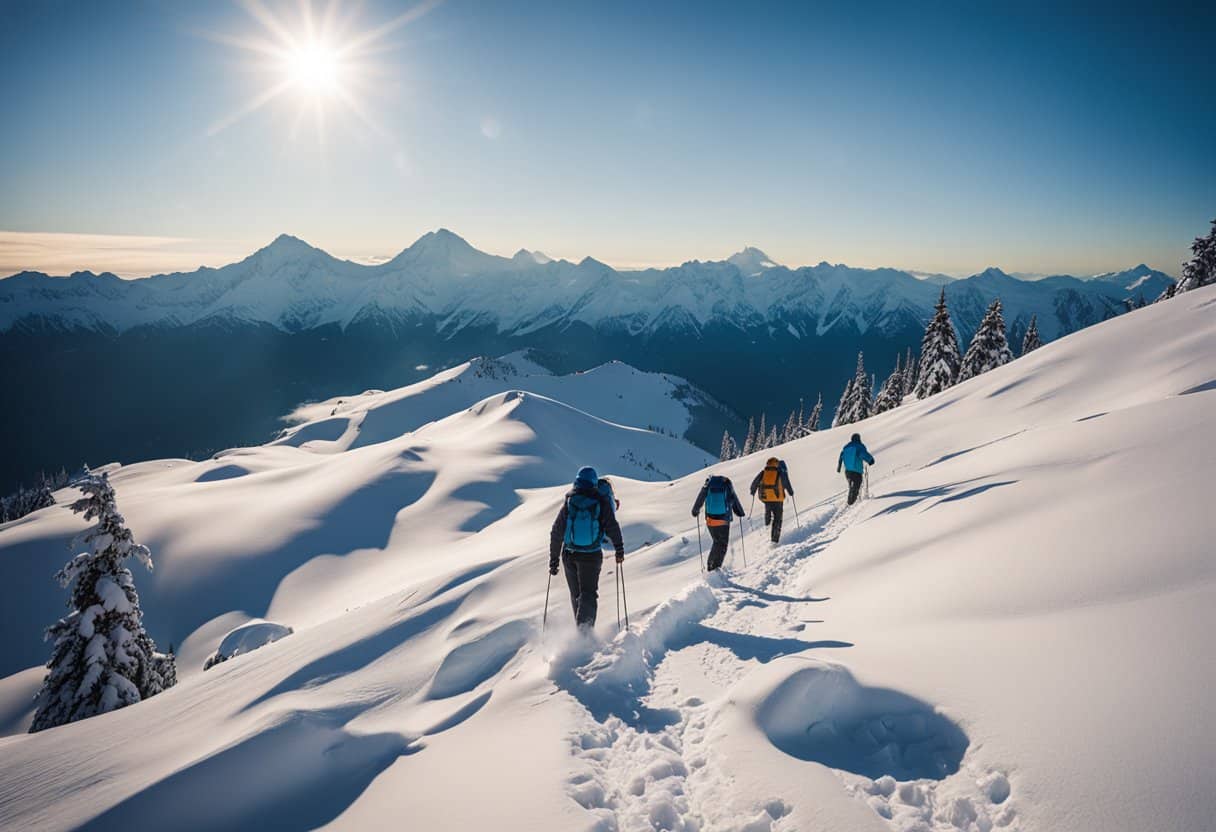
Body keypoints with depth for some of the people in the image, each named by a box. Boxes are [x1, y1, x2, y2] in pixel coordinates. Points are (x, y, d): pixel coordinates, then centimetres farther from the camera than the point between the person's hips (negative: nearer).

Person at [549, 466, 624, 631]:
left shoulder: (568, 502, -1)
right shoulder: (602, 503, -7)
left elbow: (556, 533, 0)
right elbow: (612, 528, -5)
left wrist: (553, 559, 7)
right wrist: (619, 550, 7)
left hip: (569, 555, 3)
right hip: (592, 556, -2)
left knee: (576, 594, 18)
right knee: (589, 594, 4)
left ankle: (581, 629, 28)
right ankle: (584, 629, -15)